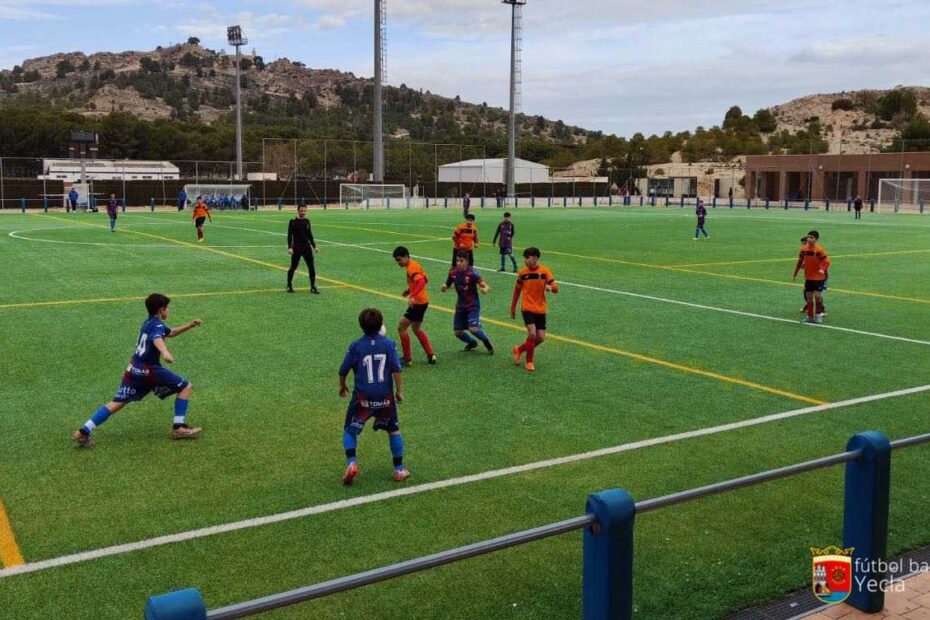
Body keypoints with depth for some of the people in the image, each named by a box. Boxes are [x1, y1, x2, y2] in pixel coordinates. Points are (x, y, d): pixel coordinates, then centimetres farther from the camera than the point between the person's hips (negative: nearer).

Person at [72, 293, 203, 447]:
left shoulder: (149, 322, 20)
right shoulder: (158, 325, -9)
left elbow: (171, 333, 37)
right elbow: (157, 339, -33)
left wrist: (190, 325, 29)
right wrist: (165, 353, -53)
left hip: (134, 369, 8)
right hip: (149, 370, -8)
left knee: (117, 403, 6)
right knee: (185, 387, 2)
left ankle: (83, 432, -4)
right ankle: (179, 428, -2)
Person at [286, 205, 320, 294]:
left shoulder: (307, 221, 10)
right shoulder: (293, 222, -3)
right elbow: (289, 236, -5)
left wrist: (314, 246, 16)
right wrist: (290, 247, -15)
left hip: (307, 246, 4)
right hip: (296, 247, -4)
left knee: (311, 267, -3)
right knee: (293, 267, 3)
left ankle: (313, 287, 3)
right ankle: (289, 285, 20)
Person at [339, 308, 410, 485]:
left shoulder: (356, 346, -5)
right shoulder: (389, 343, -4)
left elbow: (343, 370, 1)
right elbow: (396, 369, -8)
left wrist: (342, 386, 20)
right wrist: (399, 390, 3)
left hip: (363, 397, -1)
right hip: (385, 397, 1)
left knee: (350, 430, 12)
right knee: (394, 430, 19)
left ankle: (352, 462, -11)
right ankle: (399, 469, 21)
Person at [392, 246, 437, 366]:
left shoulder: (411, 268, -18)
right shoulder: (414, 265, 12)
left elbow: (421, 281, -33)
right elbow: (425, 279, 21)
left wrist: (413, 297, -41)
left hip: (418, 302, -11)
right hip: (422, 301, 11)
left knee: (401, 327, -4)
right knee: (417, 329, 22)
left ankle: (407, 358, 3)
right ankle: (431, 355, 22)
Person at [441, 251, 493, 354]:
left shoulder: (472, 273, -20)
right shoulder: (453, 272, -6)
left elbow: (485, 286, -27)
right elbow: (446, 286, 6)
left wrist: (485, 289, -52)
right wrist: (443, 287, -18)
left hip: (473, 305, -5)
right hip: (460, 306, 5)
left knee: (473, 329, -20)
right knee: (457, 332, 5)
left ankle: (488, 343, 10)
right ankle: (472, 343, 37)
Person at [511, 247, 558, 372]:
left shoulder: (545, 271, -5)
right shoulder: (522, 273, -3)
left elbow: (556, 288, -10)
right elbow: (517, 290, 9)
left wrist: (550, 287, -33)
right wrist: (513, 308, 11)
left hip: (541, 310, 2)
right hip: (527, 308, -2)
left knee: (540, 337, 1)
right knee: (532, 333, -17)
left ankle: (520, 349, 27)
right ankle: (529, 361, 3)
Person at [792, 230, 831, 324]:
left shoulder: (819, 250, -15)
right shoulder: (804, 249, 0)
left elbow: (827, 262, -13)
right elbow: (800, 261, 12)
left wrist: (822, 269, -31)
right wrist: (795, 273, 14)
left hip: (819, 277, -5)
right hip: (808, 277, 5)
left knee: (817, 295, -13)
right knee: (808, 296, 6)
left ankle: (819, 313, 9)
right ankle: (810, 317, 16)